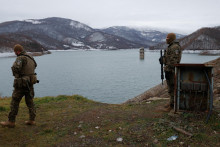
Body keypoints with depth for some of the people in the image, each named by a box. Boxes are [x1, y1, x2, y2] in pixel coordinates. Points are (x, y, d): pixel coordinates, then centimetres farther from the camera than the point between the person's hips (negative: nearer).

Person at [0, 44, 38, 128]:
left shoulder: (20, 58, -15)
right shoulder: (31, 58, 10)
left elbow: (15, 68, -30)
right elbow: (34, 66, 27)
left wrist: (16, 74, -8)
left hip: (21, 84, -7)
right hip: (30, 83, 8)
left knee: (14, 103, 2)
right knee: (30, 102, 13)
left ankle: (11, 122, 8)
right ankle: (32, 120, 15)